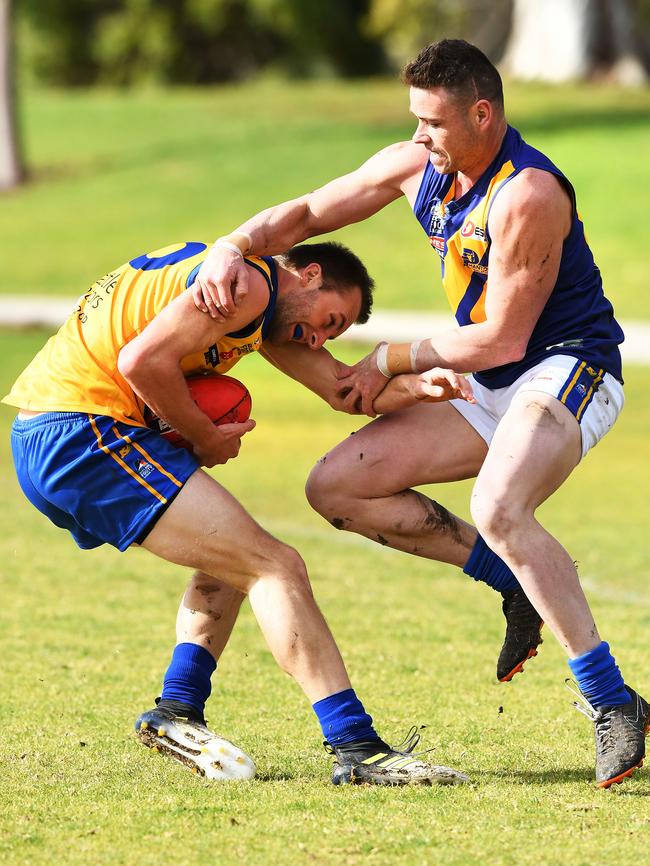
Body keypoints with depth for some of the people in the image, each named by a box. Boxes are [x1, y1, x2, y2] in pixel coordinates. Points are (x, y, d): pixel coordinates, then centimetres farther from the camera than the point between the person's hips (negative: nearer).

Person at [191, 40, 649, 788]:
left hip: (570, 369, -9)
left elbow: (502, 338, -20)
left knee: (498, 509, -37)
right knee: (336, 487, -1)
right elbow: (305, 214, 11)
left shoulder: (528, 195, -23)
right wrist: (234, 250, -10)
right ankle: (514, 581, 3)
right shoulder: (416, 166, 2)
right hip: (494, 388, 9)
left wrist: (389, 362, -10)